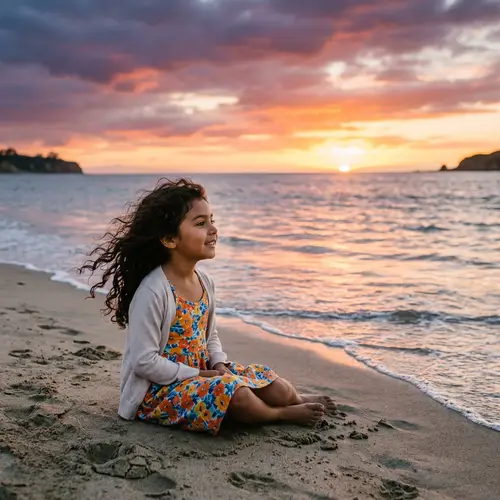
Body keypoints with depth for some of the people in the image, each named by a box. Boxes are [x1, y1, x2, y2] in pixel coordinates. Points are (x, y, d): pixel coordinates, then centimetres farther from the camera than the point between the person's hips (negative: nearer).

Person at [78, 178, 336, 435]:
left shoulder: (204, 281, 2)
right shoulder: (153, 291, -24)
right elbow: (144, 361, -23)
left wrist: (219, 364, -4)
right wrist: (198, 375, -18)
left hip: (202, 373, 8)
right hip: (158, 390, -8)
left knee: (278, 389, -6)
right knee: (237, 395, -30)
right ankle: (285, 414, 0)